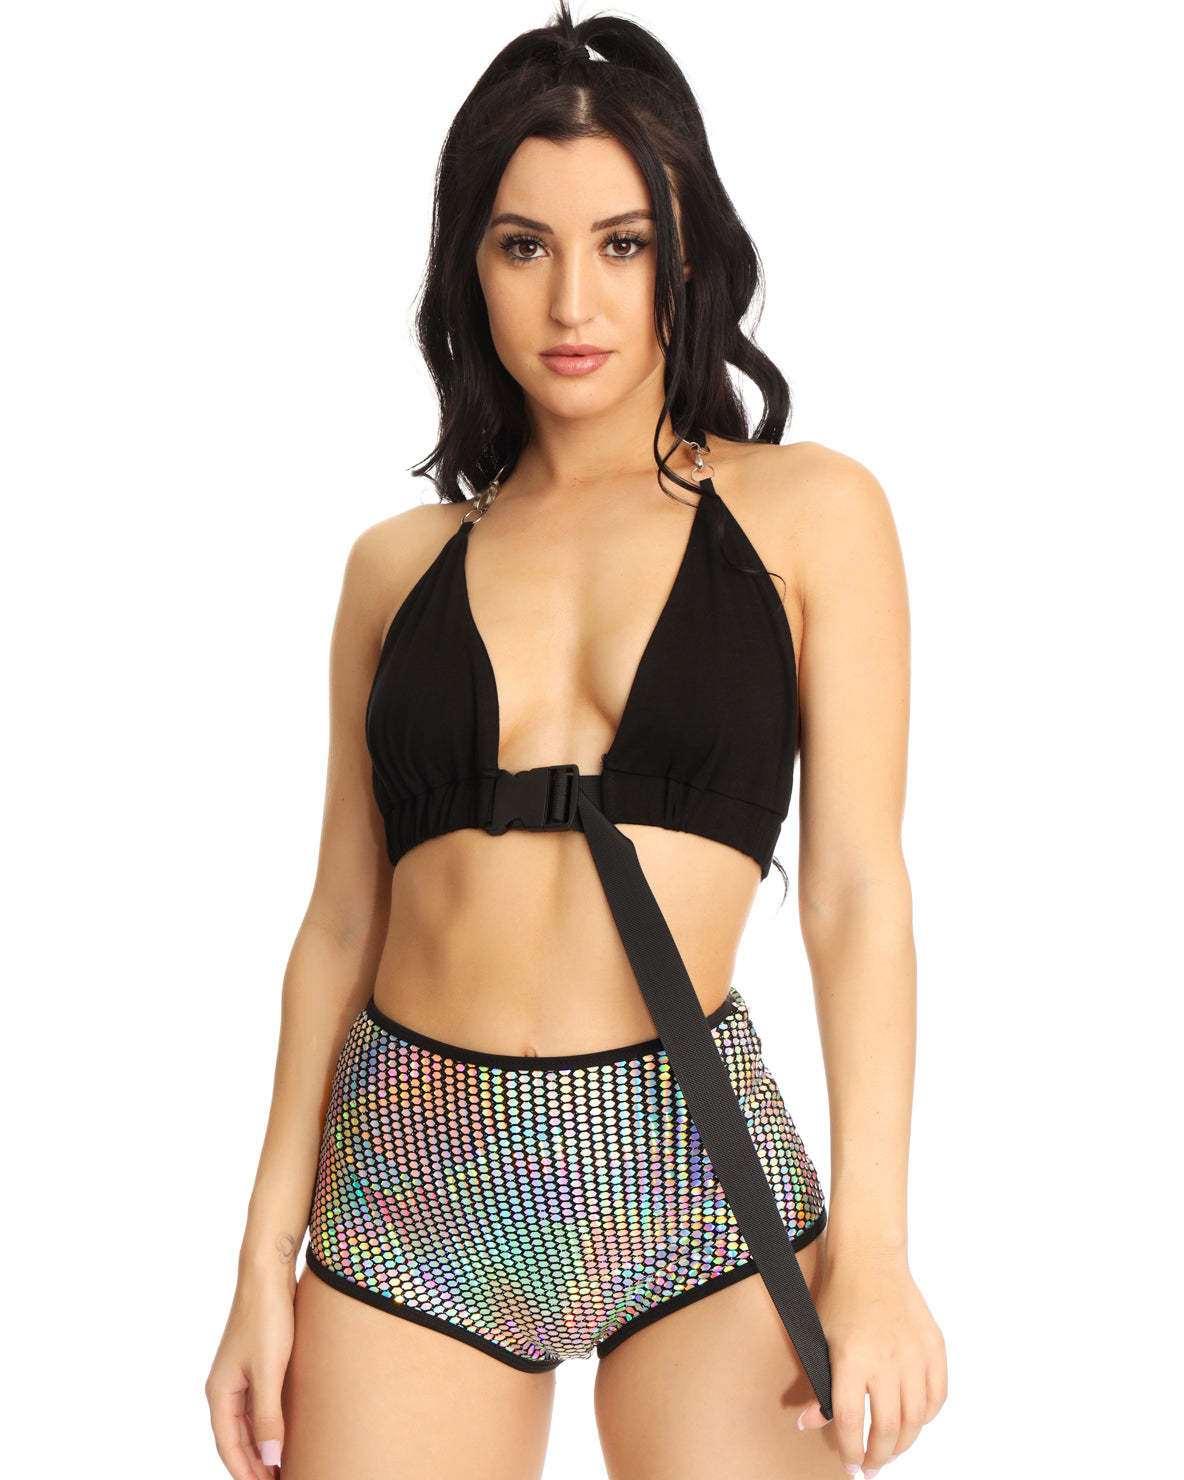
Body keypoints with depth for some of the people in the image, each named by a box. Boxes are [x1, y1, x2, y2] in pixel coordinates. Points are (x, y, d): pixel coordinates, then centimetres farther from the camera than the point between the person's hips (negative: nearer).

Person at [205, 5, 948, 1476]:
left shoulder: (808, 514, 3)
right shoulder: (398, 565, 10)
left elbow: (856, 889, -2)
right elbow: (341, 924, 11)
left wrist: (870, 1246, -9)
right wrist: (266, 1259, 7)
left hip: (697, 1179, -2)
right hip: (412, 1187, 2)